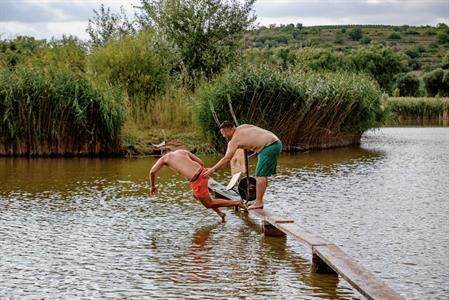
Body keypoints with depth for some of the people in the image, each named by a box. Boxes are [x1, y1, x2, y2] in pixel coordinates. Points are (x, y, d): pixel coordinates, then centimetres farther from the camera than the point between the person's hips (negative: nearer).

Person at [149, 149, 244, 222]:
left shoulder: (164, 157, 12)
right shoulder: (183, 151, 24)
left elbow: (152, 172, 6)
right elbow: (201, 163, 19)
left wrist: (153, 186, 21)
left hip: (196, 180, -7)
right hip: (202, 172, 7)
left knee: (208, 203, 10)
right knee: (196, 196, 31)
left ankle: (236, 203, -1)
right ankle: (220, 213, 25)